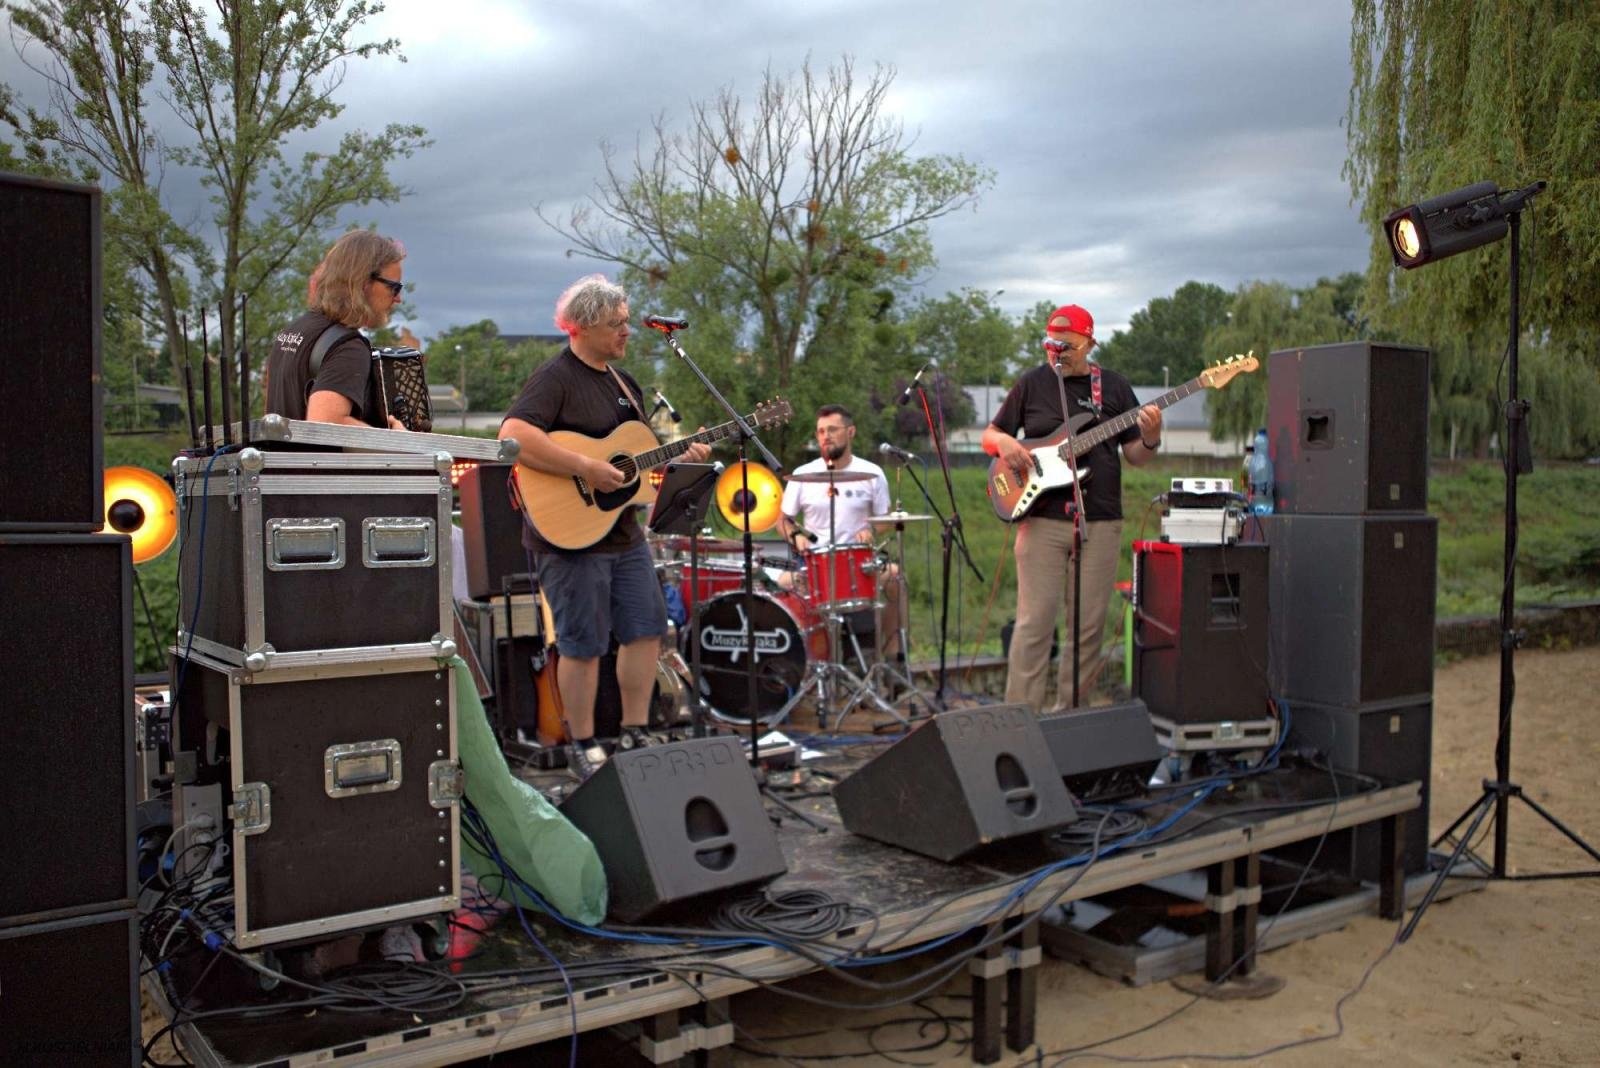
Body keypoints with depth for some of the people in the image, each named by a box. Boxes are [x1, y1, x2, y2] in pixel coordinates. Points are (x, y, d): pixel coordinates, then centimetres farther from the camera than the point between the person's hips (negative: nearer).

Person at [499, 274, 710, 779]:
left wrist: (681, 456, 4)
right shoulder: (555, 379, -14)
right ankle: (582, 748, 16)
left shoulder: (623, 382, 15)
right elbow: (513, 435, -30)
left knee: (647, 629, 10)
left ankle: (634, 736, 23)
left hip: (624, 533, 9)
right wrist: (585, 467, -29)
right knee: (585, 644, 0)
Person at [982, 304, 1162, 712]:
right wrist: (1004, 442, -11)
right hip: (1043, 520, -2)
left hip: (1101, 523, 2)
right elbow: (989, 434, 11)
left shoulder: (1113, 386, 8)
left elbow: (1135, 457, 8)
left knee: (1088, 626, 5)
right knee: (1034, 623, -5)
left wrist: (1150, 439, -14)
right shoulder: (1032, 383, 6)